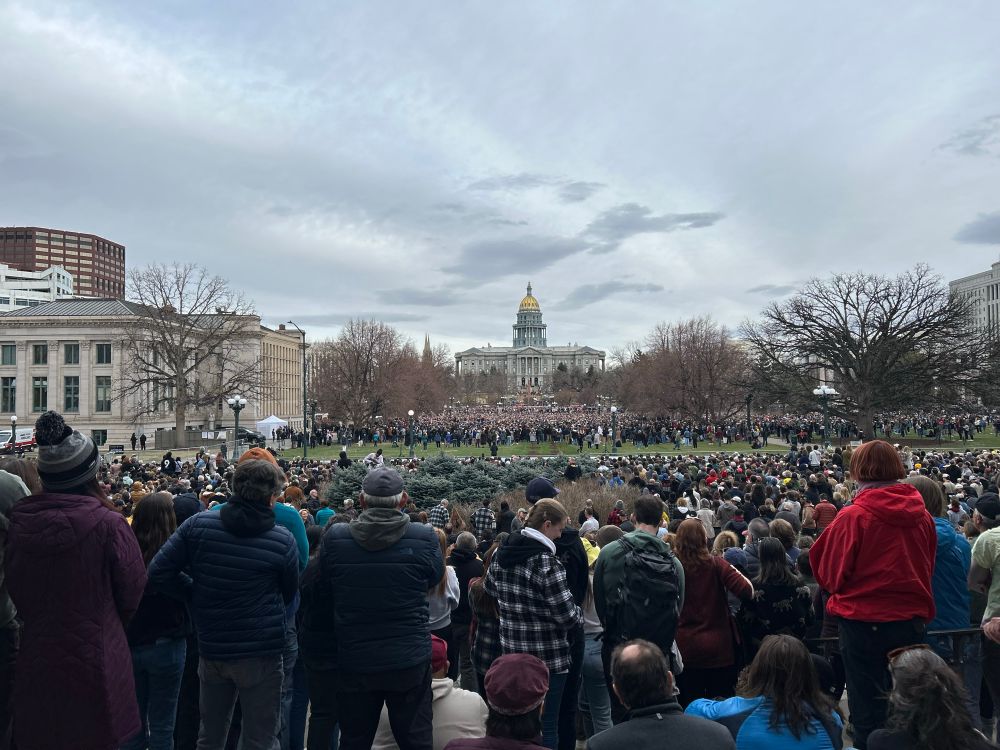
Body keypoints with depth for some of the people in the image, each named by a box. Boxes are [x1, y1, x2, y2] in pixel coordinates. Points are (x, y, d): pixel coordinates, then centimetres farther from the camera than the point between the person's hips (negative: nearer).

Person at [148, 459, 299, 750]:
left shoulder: (197, 524, -8)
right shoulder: (283, 540, -14)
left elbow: (157, 573, -5)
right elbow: (290, 594, 1)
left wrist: (198, 589, 8)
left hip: (211, 649, 4)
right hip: (261, 653, -3)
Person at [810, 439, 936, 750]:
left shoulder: (851, 516, -16)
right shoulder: (922, 515, -3)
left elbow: (830, 576, -8)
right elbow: (928, 568, 13)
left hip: (864, 622, -4)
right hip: (912, 620, 5)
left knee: (868, 706, 8)